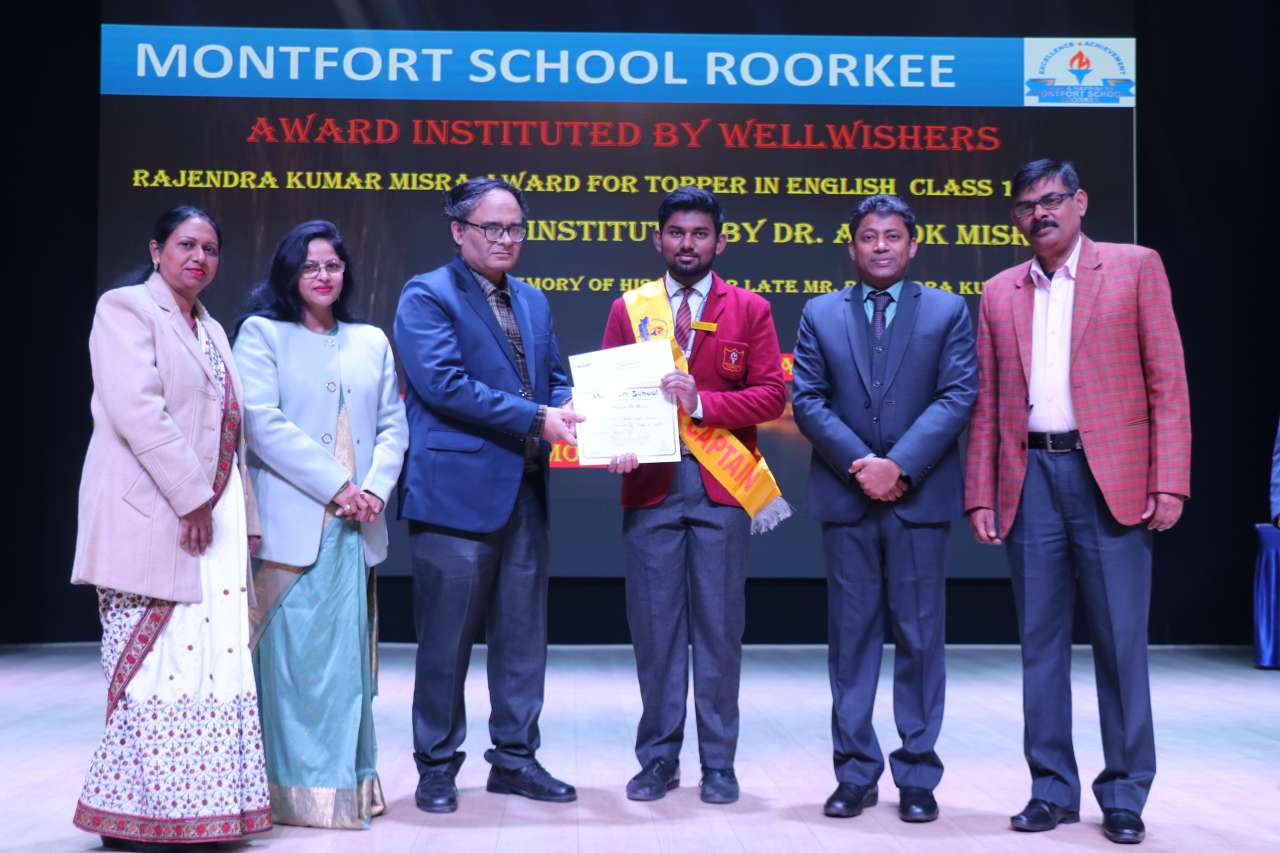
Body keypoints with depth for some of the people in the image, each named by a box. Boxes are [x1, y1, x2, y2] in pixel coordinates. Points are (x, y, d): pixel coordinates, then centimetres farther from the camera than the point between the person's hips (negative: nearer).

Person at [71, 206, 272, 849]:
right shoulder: (126, 308, -2)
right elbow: (137, 410, -15)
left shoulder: (211, 331, 22)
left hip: (214, 521, 8)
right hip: (153, 522, -7)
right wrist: (193, 499, -17)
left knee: (212, 667, 4)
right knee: (153, 665, -7)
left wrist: (242, 521, 14)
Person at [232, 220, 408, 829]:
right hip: (292, 521, -4)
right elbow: (262, 422, -8)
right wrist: (334, 485, -12)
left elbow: (393, 424, 12)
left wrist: (376, 486, -6)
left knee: (348, 652, 7)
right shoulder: (261, 333, 4)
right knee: (293, 654, -4)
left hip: (356, 525, 4)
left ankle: (351, 783, 15)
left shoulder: (371, 341, 17)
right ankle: (299, 788, 3)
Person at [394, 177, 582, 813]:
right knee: (446, 640, 3)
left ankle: (514, 759, 24)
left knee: (523, 636, 12)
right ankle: (437, 766, 17)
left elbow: (556, 379, 18)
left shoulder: (533, 302, 17)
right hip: (457, 490, -6)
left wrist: (566, 414, -6)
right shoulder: (426, 296, -5)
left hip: (525, 490, 7)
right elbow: (443, 382, -16)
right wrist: (535, 419, -18)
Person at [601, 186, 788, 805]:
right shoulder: (628, 310, 11)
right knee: (654, 627, 4)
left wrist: (701, 401, -14)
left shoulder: (750, 310, 7)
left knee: (719, 627, 3)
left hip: (721, 487, -1)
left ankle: (719, 764, 14)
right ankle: (658, 759, 16)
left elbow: (771, 394, -1)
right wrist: (616, 446, -12)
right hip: (651, 485, 1)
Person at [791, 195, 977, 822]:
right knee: (851, 635, 5)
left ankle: (917, 776, 12)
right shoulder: (820, 314, 11)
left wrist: (900, 466, -14)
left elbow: (958, 396, -3)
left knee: (920, 635, 3)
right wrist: (859, 463, -11)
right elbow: (806, 399, 2)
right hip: (845, 495, 1)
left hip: (920, 495, -1)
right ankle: (855, 773, 12)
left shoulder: (947, 311, 7)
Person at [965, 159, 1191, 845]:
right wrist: (980, 497, 5)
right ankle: (1053, 788, 18)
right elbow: (986, 403, 12)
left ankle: (1124, 795, 13)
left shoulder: (1134, 267, 5)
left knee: (1120, 640, 1)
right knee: (1040, 640, 8)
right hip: (1030, 479, 3)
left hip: (1111, 478, -3)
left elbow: (1168, 382, 0)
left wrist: (1169, 481, -9)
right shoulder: (999, 293, 14)